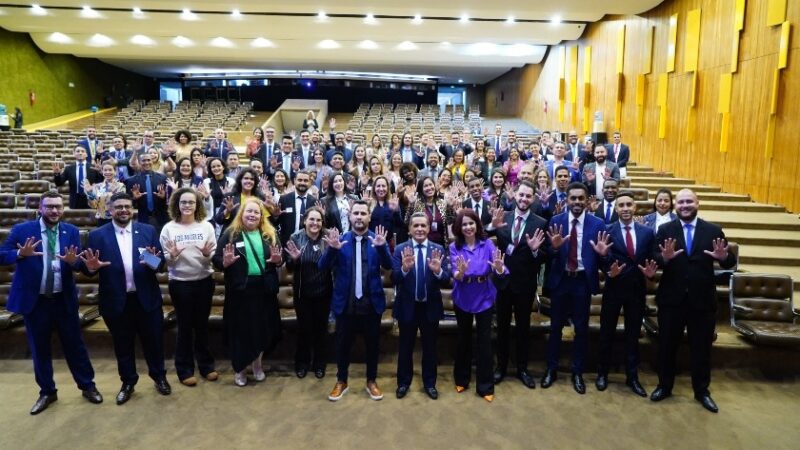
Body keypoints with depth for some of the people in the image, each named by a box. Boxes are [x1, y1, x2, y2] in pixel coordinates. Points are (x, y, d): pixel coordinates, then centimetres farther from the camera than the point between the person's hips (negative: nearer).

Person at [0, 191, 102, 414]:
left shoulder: (71, 231, 1)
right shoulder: (22, 230, -4)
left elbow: (79, 264, -5)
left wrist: (73, 260, -28)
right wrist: (21, 254, -28)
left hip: (64, 299, 1)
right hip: (34, 300, 0)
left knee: (74, 344, 9)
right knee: (39, 348, 11)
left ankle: (87, 386, 23)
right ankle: (47, 392, 27)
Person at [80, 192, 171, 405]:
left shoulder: (148, 230, 1)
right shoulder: (98, 235, -1)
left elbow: (161, 262, -1)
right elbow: (88, 268, -2)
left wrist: (154, 262, -23)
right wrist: (92, 267, -24)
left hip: (146, 298, 1)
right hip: (116, 301, 0)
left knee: (153, 340, 13)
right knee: (122, 344, 15)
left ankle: (159, 376, 34)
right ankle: (128, 382, 34)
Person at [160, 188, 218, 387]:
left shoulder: (206, 226, -1)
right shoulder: (169, 228, -4)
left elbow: (214, 257, 1)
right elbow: (165, 261, 0)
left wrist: (208, 254, -20)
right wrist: (172, 256, -21)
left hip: (204, 281, 1)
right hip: (180, 283, -1)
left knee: (202, 324, 13)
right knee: (184, 326, 8)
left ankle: (206, 365, 27)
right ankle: (185, 370, 20)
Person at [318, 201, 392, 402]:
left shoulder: (377, 239, -1)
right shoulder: (340, 240, 0)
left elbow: (388, 266, -13)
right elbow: (323, 266, -8)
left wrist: (381, 247, -33)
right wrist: (332, 249, -28)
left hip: (371, 302, 0)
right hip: (346, 303, 0)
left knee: (372, 344, 13)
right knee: (343, 344, 12)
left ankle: (371, 381, 31)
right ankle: (341, 382, 30)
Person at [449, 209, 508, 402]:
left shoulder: (487, 244, -10)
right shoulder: (454, 247, -10)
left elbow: (500, 274, -17)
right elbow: (455, 276, -18)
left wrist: (499, 269, -40)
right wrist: (460, 272, -40)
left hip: (484, 299, 0)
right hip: (462, 300, 1)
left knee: (484, 342, 5)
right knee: (464, 339, 16)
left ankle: (485, 386, 20)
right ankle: (461, 379, 34)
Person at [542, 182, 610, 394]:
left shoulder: (597, 224, -3)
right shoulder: (556, 221, -3)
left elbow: (600, 258, -2)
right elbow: (548, 256, -6)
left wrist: (603, 253, -25)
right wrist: (554, 247, -27)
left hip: (583, 281, 0)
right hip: (560, 280, 0)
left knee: (581, 328, 11)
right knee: (555, 326, 12)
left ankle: (577, 373, 27)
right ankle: (551, 369, 27)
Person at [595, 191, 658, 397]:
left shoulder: (647, 232, 3)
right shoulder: (606, 231, -7)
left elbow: (651, 261, 4)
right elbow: (603, 260, -12)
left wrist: (650, 272, -16)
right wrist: (609, 271, -31)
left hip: (637, 290, 3)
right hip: (613, 289, -2)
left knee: (633, 334, 14)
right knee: (607, 333, 10)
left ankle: (632, 377, 27)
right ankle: (602, 373, 26)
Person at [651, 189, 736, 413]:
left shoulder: (714, 231, 1)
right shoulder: (665, 230, -2)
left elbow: (730, 263, -3)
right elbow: (654, 261, -11)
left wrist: (724, 256, -25)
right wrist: (664, 257, -32)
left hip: (703, 300, 1)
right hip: (671, 298, 0)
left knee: (702, 347, 13)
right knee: (667, 345, 12)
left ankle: (702, 391, 31)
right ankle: (664, 386, 29)